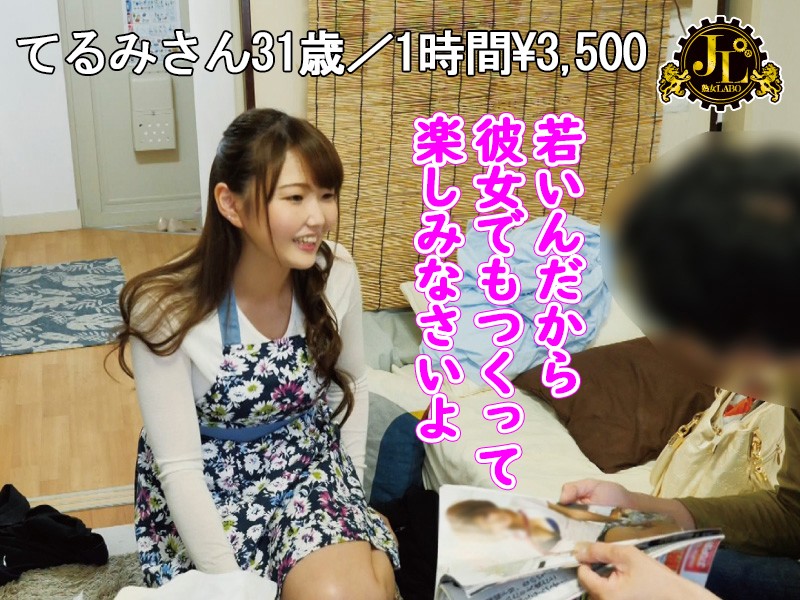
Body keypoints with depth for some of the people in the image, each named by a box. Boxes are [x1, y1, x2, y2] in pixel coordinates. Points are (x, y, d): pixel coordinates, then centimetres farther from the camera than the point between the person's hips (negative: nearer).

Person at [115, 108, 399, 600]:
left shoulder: (336, 274, -13)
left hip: (310, 462, 3)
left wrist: (350, 496, 3)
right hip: (209, 484, -3)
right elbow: (179, 467, -20)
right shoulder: (168, 311, -25)